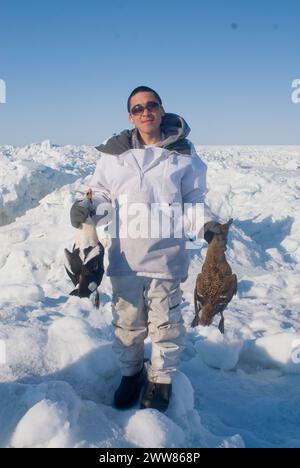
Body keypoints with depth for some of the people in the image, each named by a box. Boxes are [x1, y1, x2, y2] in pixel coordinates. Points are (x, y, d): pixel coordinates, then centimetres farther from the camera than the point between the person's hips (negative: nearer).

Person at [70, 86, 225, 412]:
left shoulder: (183, 153, 2)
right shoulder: (114, 153, 2)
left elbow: (194, 199, 8)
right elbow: (102, 195, 8)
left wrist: (208, 223, -8)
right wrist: (87, 209, -12)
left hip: (167, 256, -1)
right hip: (125, 256, 1)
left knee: (165, 322, 9)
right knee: (127, 321, 14)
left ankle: (161, 379, 32)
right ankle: (131, 373, 38)